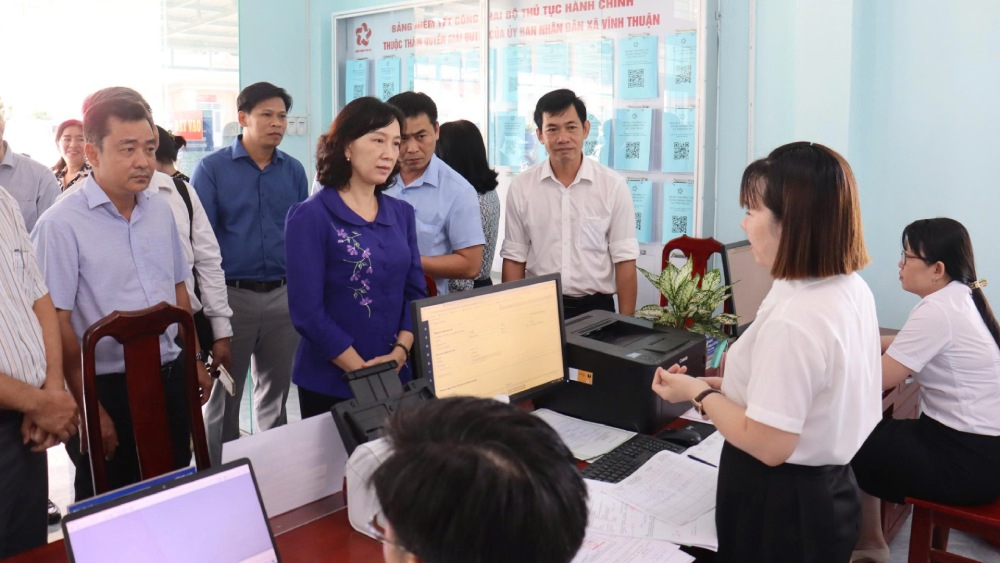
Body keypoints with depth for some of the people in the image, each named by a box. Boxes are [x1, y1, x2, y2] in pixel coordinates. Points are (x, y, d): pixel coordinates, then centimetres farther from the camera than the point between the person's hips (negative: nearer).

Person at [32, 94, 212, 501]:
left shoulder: (161, 211, 5)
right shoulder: (62, 224, -14)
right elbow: (57, 322, -15)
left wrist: (193, 360, 15)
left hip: (170, 379, 6)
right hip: (109, 389, -5)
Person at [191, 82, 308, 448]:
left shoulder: (294, 171, 6)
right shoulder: (212, 168, -4)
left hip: (284, 296, 3)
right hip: (231, 295, -3)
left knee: (276, 390, 14)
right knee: (224, 391, 8)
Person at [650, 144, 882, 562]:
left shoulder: (792, 320, -30)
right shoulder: (853, 288, 1)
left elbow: (768, 445, -26)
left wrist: (699, 393, -13)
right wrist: (722, 385, 10)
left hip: (780, 506, -9)